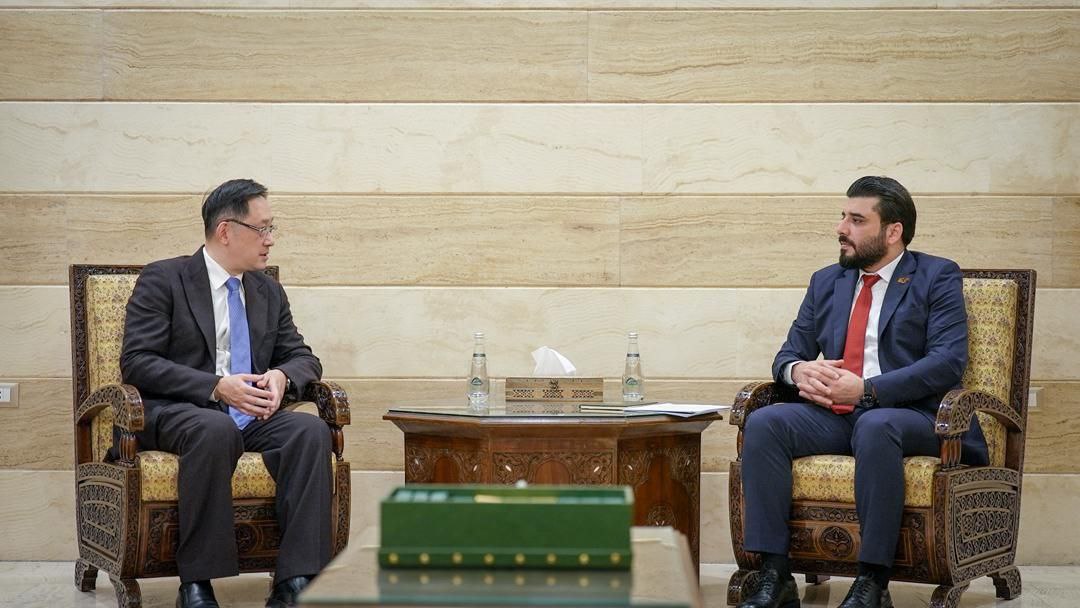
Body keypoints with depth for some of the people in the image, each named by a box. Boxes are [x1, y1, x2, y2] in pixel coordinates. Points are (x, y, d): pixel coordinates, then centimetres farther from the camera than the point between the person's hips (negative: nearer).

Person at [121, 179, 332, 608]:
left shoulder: (268, 292, 18)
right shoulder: (162, 280, 0)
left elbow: (302, 358, 19)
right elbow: (136, 362, -9)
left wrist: (281, 377, -7)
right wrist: (217, 387, -21)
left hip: (251, 414, 5)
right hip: (174, 413, -5)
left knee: (311, 430, -26)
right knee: (217, 429, -39)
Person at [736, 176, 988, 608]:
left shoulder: (937, 277, 4)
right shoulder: (827, 282, 21)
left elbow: (948, 361, -9)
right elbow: (790, 352, 21)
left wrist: (867, 391, -19)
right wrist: (799, 370, -7)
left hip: (909, 415, -5)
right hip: (833, 416, 5)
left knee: (875, 427, -39)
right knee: (763, 423, -23)